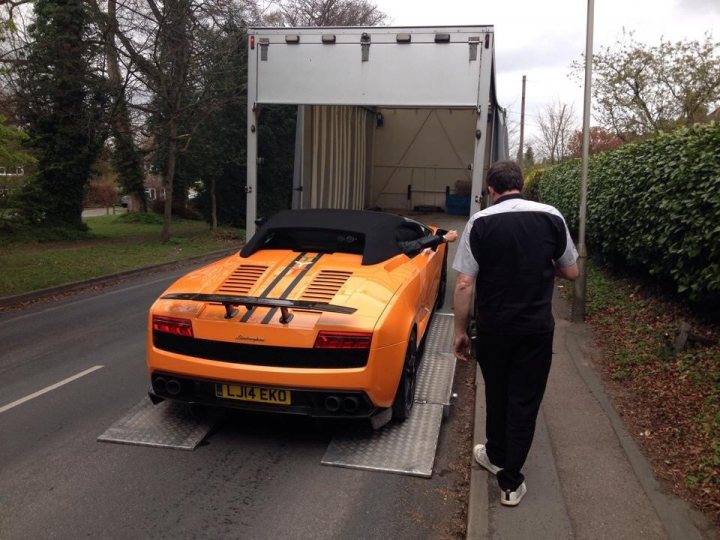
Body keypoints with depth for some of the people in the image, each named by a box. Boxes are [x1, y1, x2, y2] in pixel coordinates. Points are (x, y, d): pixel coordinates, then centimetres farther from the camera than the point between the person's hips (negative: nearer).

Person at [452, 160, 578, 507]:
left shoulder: (480, 223, -10)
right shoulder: (552, 218, -4)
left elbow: (464, 284, -12)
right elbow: (571, 272, 5)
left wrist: (460, 331, -3)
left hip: (493, 328, 0)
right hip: (537, 328, 0)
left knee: (496, 395, 20)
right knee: (525, 401, 10)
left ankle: (496, 456, 40)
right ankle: (511, 481, 14)